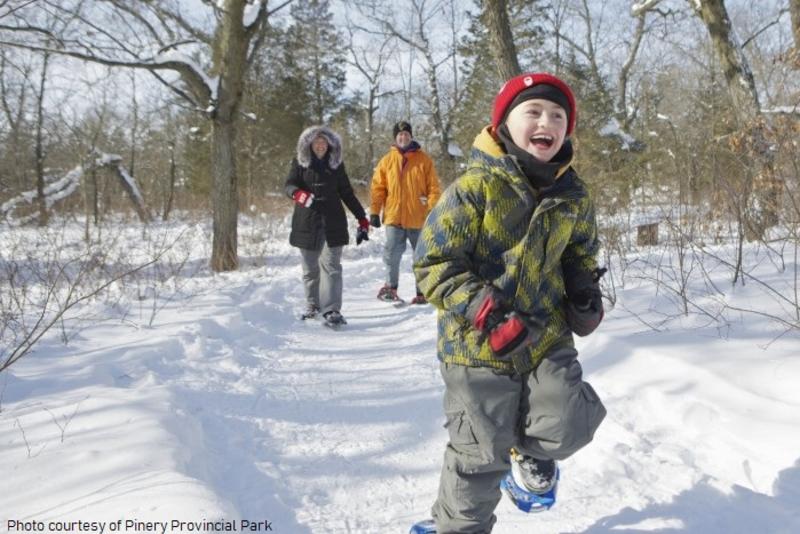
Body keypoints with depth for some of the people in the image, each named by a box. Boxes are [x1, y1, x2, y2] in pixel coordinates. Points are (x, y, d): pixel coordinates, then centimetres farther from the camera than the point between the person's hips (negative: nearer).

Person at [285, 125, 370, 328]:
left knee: (331, 265, -10)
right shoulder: (300, 162, 5)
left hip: (333, 223, 0)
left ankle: (332, 310, -14)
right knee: (309, 269, 8)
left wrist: (362, 219, 8)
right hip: (307, 223, 1)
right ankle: (312, 305, 24)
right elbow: (289, 185, -6)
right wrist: (299, 194, -30)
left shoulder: (336, 163, 8)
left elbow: (347, 193, 13)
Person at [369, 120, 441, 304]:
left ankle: (422, 292, 19)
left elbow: (433, 188, -1)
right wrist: (374, 212, 0)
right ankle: (391, 286, 22)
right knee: (392, 253, 1)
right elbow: (377, 188, 6)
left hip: (418, 219, -1)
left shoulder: (424, 160, 1)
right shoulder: (387, 161, 5)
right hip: (394, 217, 1)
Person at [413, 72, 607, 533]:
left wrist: (586, 291, 4)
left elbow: (580, 252, 23)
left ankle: (530, 447, 30)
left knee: (566, 427, -9)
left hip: (547, 335, 4)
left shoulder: (572, 195, 3)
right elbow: (434, 264, -15)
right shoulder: (475, 188, -15)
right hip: (478, 344, -4)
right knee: (482, 455, 1)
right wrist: (484, 311, -25)